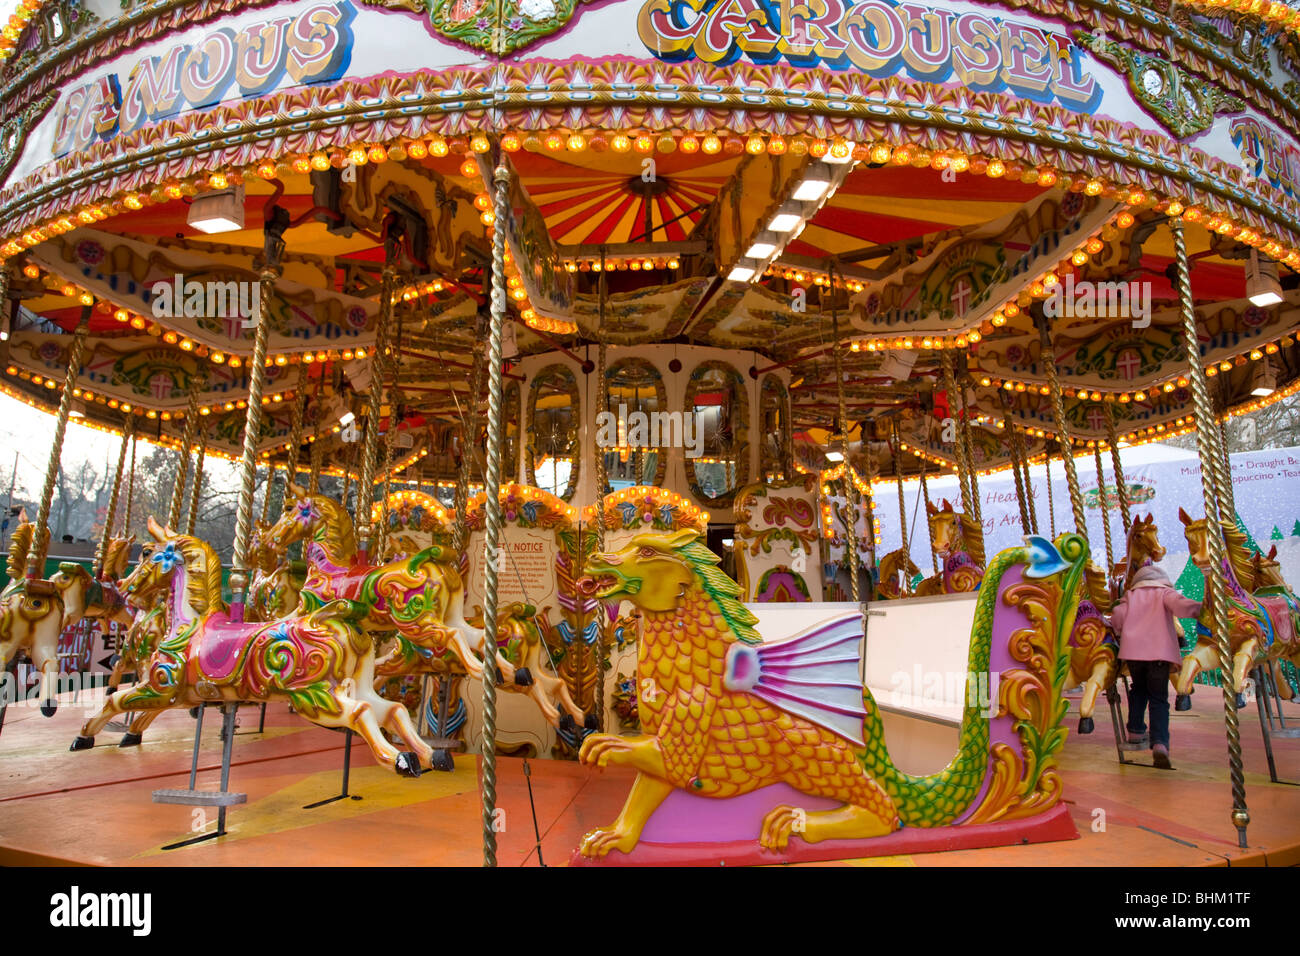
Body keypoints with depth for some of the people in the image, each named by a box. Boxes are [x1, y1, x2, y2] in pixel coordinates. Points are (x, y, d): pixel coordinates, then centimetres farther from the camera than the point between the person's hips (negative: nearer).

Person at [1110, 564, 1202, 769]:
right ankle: (1160, 742, -15)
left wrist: (1120, 632, 19)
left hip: (1132, 650, 2)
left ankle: (1135, 731, 24)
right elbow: (1180, 605, -12)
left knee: (1138, 690, 25)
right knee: (1159, 698, 2)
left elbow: (1117, 616, 3)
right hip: (1159, 650, -2)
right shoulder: (1165, 592, 11)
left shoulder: (1130, 594, 17)